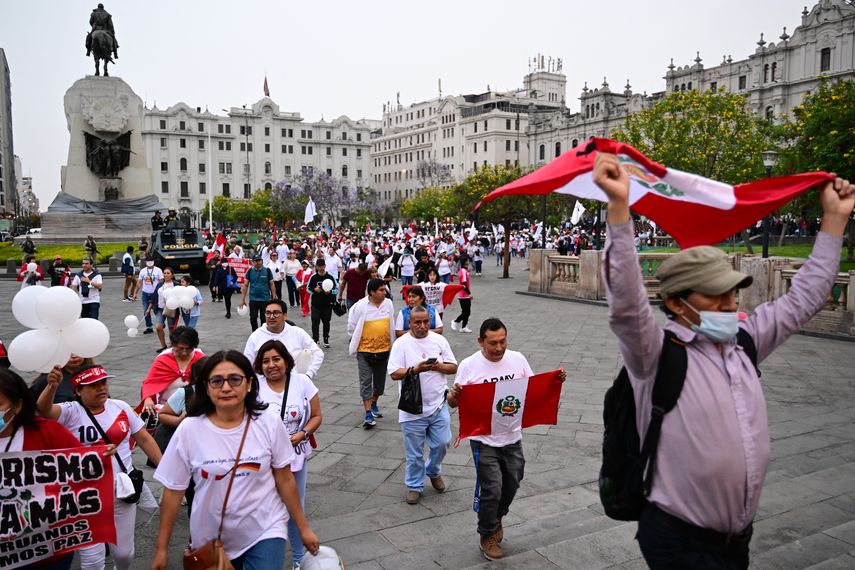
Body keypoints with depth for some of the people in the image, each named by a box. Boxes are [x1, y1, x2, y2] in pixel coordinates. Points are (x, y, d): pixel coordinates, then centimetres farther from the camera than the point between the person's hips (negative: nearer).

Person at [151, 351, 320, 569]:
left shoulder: (269, 424, -11)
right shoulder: (189, 430, -12)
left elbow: (285, 480, -2)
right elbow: (173, 490, -5)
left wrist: (303, 528, 4)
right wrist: (162, 548, -1)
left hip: (265, 531, -1)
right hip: (212, 539, 1)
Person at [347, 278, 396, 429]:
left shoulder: (388, 304, -1)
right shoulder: (360, 306, -14)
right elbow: (352, 327, -1)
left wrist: (391, 342, 14)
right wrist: (356, 342, 3)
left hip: (384, 350, 4)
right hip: (365, 350, -4)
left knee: (380, 381, 16)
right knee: (366, 382, -4)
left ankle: (374, 403, 39)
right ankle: (368, 414, 0)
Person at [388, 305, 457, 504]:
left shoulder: (439, 340, 3)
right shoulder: (402, 344, -6)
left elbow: (453, 367, 5)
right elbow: (394, 373, -10)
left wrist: (438, 366, -15)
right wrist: (416, 369, -24)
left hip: (438, 405, 2)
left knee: (442, 443, 8)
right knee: (414, 453, 7)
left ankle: (433, 472, 38)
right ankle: (414, 486, 27)